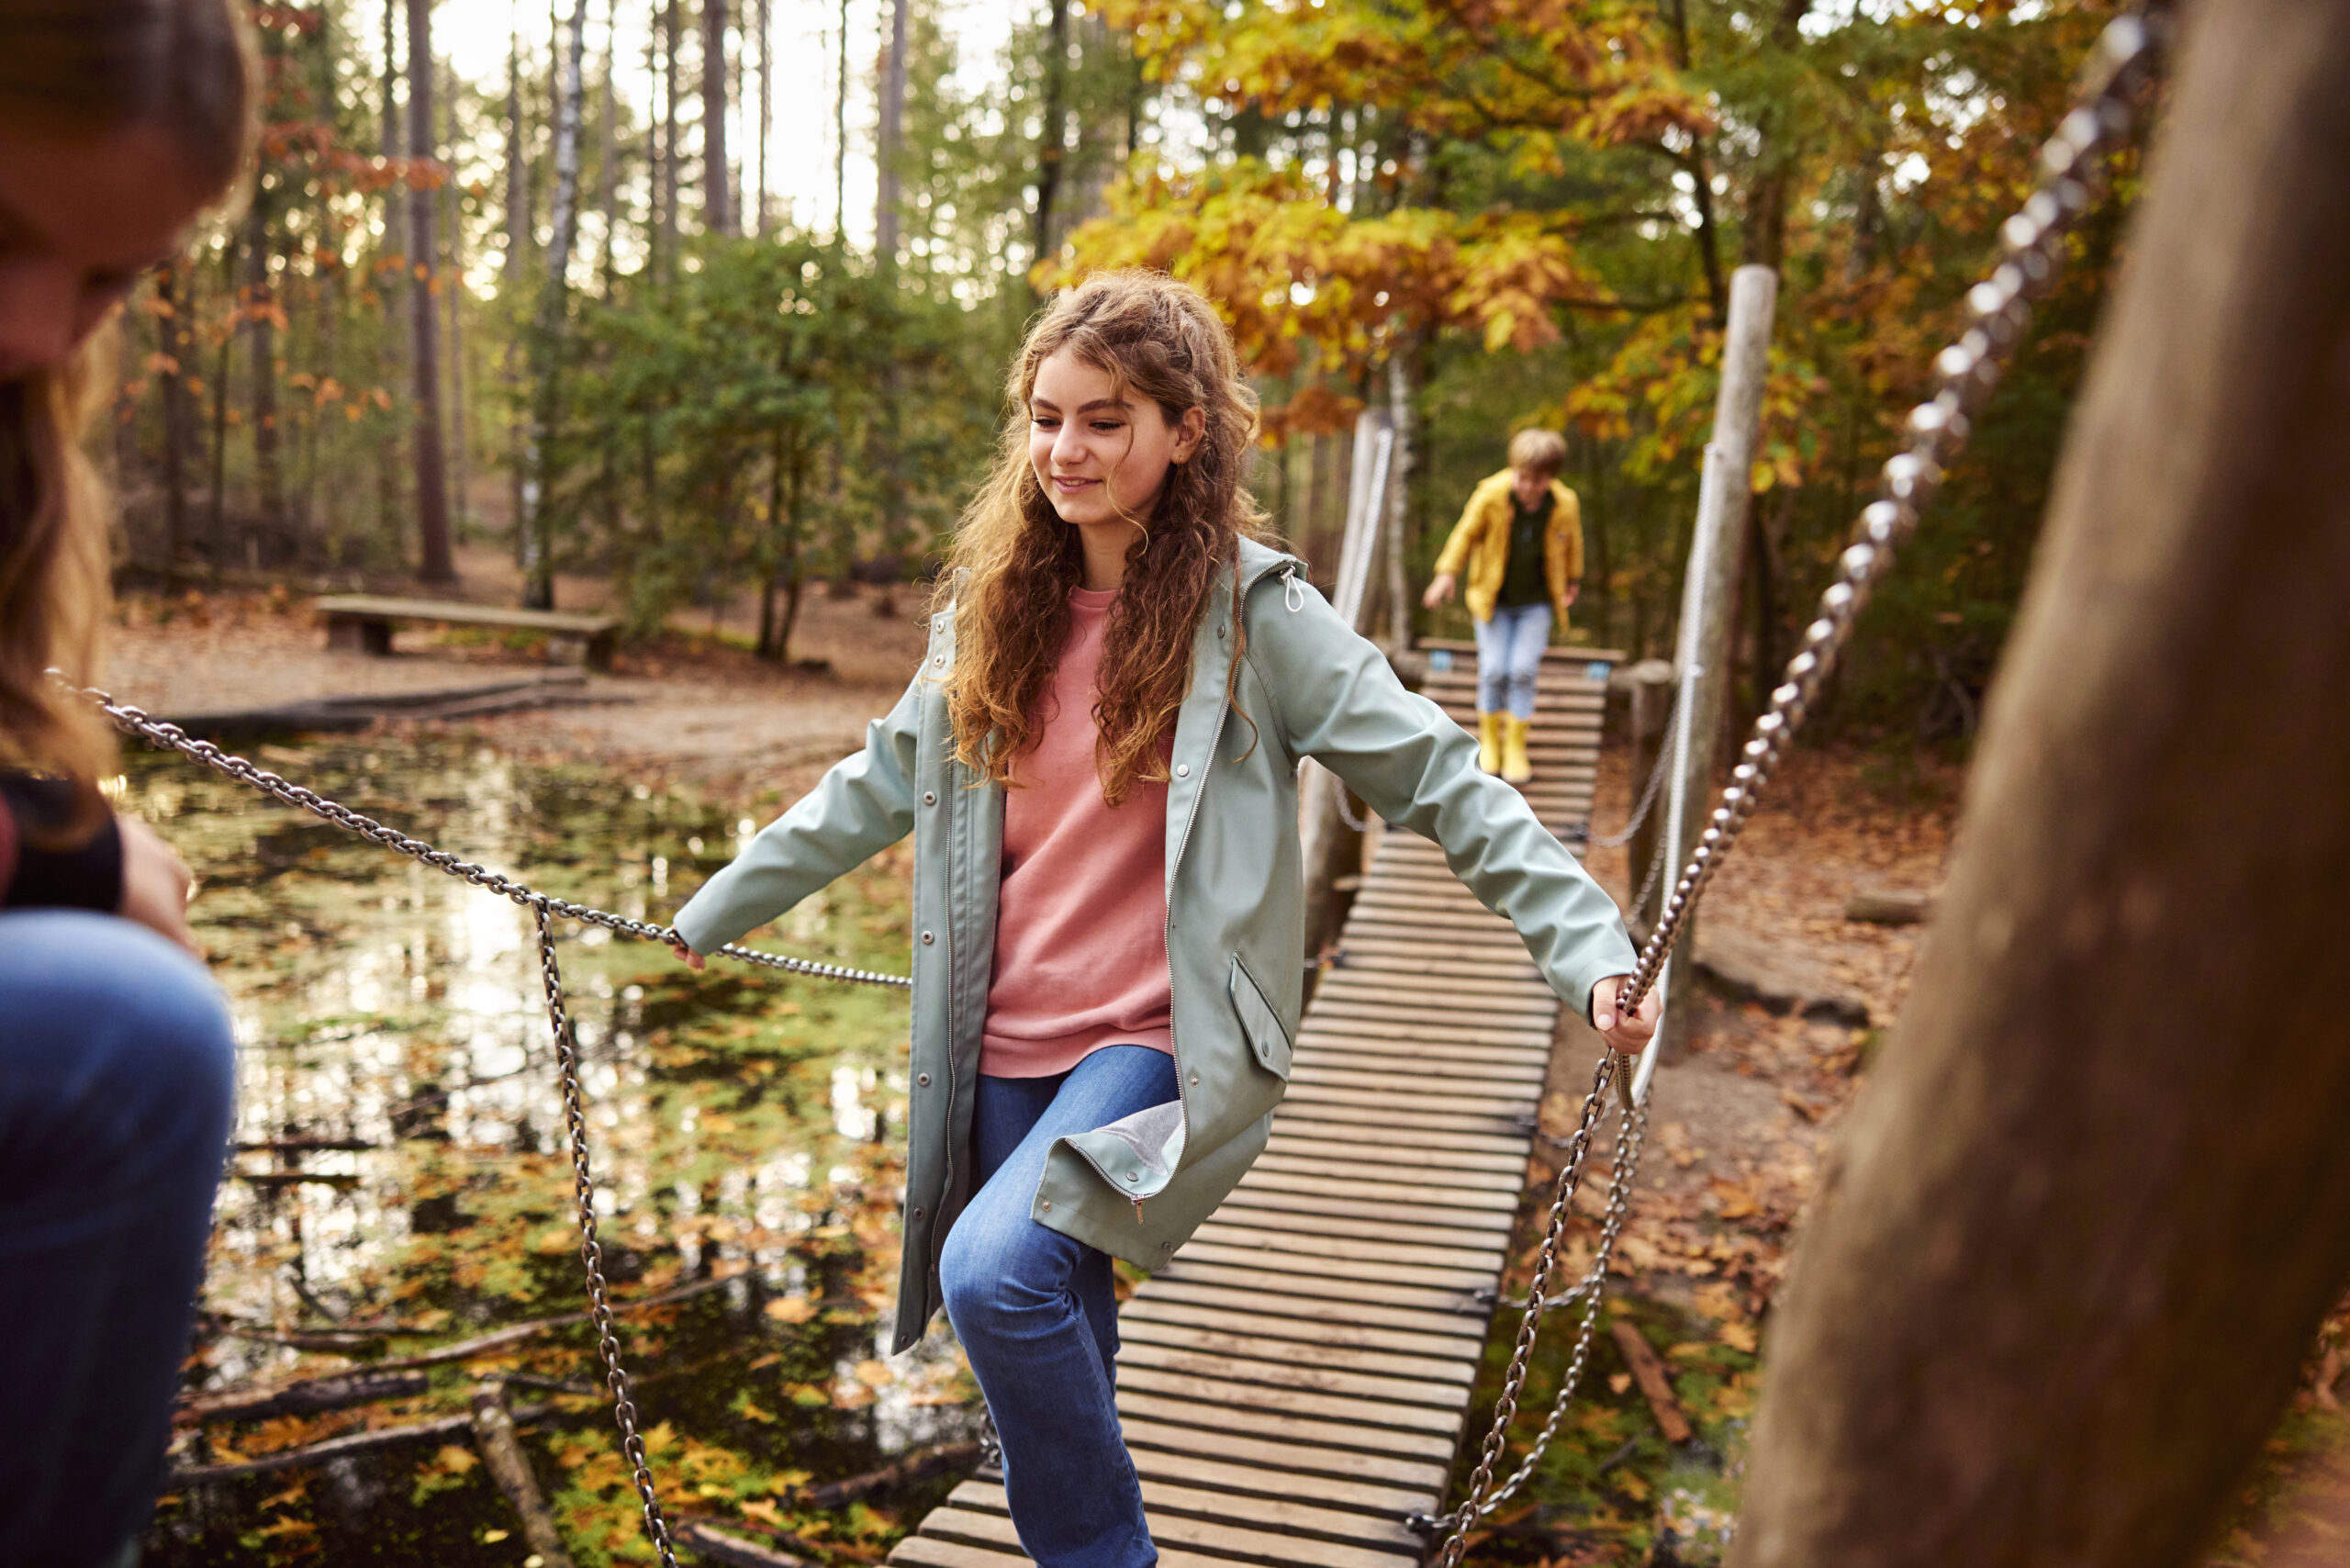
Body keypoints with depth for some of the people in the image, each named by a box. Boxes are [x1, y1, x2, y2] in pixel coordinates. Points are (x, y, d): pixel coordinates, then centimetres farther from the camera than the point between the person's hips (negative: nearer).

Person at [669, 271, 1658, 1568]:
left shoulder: (1249, 608, -8)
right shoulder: (995, 608, 6)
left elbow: (1435, 780, -11)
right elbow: (876, 789, 17)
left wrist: (1591, 949, -22)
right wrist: (712, 912, 24)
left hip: (1161, 1045, -5)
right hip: (1002, 1051, 6)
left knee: (998, 1269, -26)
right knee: (1057, 1345, 17)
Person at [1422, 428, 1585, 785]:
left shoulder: (1565, 505, -14)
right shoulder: (1491, 494, -20)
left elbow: (1572, 544, 7)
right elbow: (1466, 533, -3)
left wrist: (1572, 582, 21)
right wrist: (1447, 572, -7)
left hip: (1536, 601, 1)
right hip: (1494, 598, 0)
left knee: (1524, 671, -9)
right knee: (1494, 670, -7)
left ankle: (1516, 748, 7)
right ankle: (1489, 739, 17)